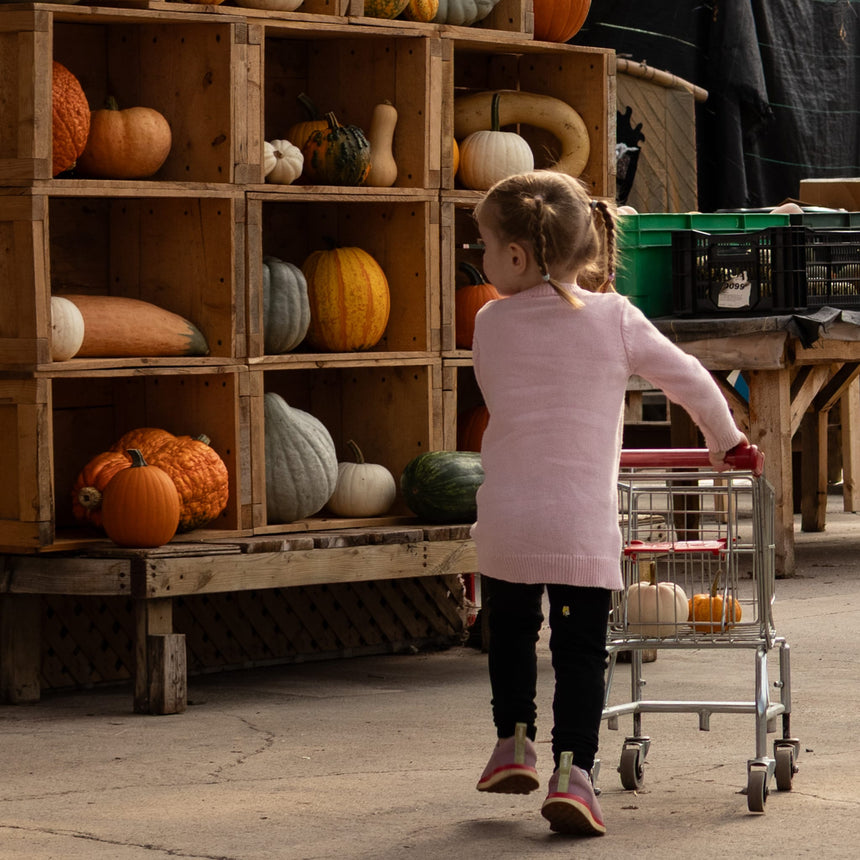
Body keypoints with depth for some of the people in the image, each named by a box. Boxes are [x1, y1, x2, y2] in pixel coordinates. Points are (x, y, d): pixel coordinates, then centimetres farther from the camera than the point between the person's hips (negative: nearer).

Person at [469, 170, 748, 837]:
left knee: (512, 630, 23)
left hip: (506, 515, 1)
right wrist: (725, 440, 24)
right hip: (584, 523, -1)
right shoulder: (615, 318, -2)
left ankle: (515, 740, 30)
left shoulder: (491, 324, 1)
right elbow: (689, 378, 6)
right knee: (581, 649, 3)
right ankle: (572, 768, -8)